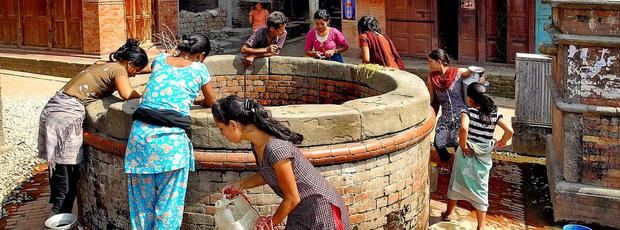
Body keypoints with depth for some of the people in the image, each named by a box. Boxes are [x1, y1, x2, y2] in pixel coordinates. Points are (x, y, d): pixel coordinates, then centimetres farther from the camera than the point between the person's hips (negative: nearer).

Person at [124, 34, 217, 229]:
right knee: (168, 205, 5)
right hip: (170, 139, -4)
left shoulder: (160, 60, 17)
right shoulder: (199, 69, 9)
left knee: (142, 202, 12)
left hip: (141, 133, 4)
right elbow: (211, 102, 23)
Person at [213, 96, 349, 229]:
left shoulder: (275, 149, -30)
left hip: (320, 208, -8)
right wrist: (241, 185, 3)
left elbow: (292, 199, -21)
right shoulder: (257, 145, -4)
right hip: (301, 210, 9)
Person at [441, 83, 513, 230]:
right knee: (481, 190, 11)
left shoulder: (467, 112, -15)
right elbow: (509, 131, -11)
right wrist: (501, 142, 7)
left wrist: (462, 145, -21)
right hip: (483, 158, 2)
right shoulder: (494, 114, -4)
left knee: (456, 184, 19)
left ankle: (447, 213, 38)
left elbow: (464, 128, -34)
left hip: (466, 155, -2)